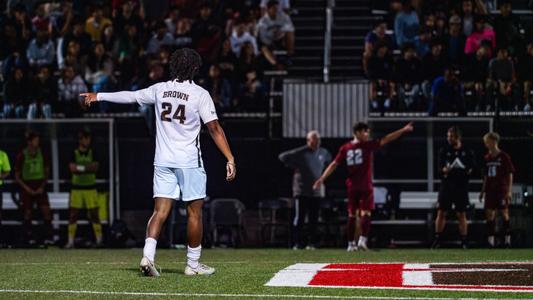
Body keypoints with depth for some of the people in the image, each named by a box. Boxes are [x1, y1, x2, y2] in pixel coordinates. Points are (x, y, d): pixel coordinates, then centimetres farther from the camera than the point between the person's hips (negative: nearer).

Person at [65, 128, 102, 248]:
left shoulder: (92, 153, 4)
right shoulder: (74, 153, 0)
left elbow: (95, 167, -10)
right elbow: (72, 168, -14)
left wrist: (80, 168, -16)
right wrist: (88, 168, -15)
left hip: (90, 188, 0)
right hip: (76, 188, 0)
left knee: (94, 214, -1)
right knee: (73, 214, -2)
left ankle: (99, 239, 6)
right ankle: (70, 241, 1)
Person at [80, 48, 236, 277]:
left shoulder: (160, 89, 5)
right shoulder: (200, 94, -7)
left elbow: (130, 96, 15)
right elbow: (214, 128, -11)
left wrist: (99, 96, 29)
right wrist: (230, 159, -11)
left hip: (163, 161, 4)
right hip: (189, 161, -4)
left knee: (160, 211, 0)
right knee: (194, 212, 6)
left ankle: (148, 256, -18)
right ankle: (193, 264, 11)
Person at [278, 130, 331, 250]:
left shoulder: (323, 153, 9)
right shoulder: (301, 152, -8)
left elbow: (329, 160, 32)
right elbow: (283, 157, -7)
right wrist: (294, 167, -6)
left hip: (317, 191, 5)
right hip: (302, 190, -4)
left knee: (314, 219, 5)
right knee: (300, 217, -3)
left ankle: (311, 242, 10)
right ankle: (298, 243, 1)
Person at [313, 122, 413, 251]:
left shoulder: (345, 148, 2)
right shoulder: (367, 146, -8)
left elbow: (334, 164, 0)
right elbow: (385, 140, -9)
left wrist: (322, 179, 3)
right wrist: (403, 130, -5)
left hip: (352, 186, 4)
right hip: (366, 186, -4)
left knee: (352, 215, 10)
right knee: (366, 213, -3)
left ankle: (351, 244, 11)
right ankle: (363, 240, -19)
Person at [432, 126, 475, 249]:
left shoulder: (467, 152, 1)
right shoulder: (444, 150, 4)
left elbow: (470, 170, 1)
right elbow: (441, 167, 0)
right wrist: (445, 170, -23)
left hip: (461, 187, -1)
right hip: (446, 185, 1)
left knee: (461, 214, 2)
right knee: (441, 212, -1)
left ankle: (464, 242, 6)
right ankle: (437, 239, 5)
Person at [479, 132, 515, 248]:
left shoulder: (504, 157, -5)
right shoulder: (487, 158, 10)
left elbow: (510, 174, -4)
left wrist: (509, 191, -10)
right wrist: (483, 191, 14)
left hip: (502, 190, -5)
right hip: (490, 190, 5)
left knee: (504, 213, -2)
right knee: (489, 213, 0)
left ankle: (507, 238, 6)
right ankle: (491, 239, 2)